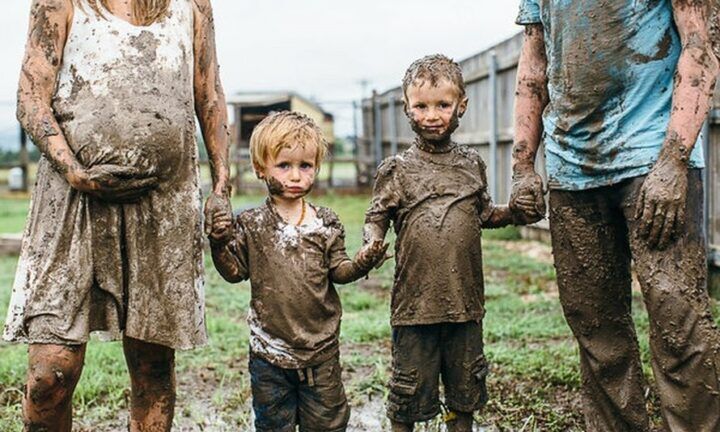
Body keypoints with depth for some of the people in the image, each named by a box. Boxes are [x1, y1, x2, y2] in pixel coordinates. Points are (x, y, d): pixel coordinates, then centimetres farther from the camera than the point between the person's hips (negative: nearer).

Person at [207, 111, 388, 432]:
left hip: (321, 348, 1)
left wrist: (361, 263, -17)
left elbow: (337, 271, 2)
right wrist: (220, 245, -19)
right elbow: (234, 272, -2)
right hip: (269, 349, 0)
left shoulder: (326, 224, -1)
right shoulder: (250, 225, -3)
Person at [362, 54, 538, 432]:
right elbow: (377, 217, -2)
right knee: (410, 383, 7)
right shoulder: (397, 169, -2)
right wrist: (373, 244, -22)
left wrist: (514, 213, 0)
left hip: (465, 300, 3)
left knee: (466, 383, 17)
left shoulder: (471, 164, 7)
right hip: (415, 301, -3)